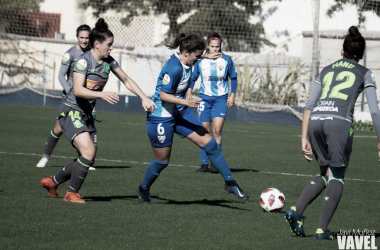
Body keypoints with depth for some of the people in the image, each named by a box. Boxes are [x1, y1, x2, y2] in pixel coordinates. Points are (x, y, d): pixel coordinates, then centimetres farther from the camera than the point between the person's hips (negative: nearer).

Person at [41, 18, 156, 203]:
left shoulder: (108, 62, 4)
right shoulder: (84, 60, -17)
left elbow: (127, 81, 16)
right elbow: (78, 90, -27)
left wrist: (144, 98, 6)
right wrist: (102, 94, -39)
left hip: (87, 115, 8)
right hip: (71, 112, -8)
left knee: (88, 159, 6)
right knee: (88, 152, -21)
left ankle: (52, 182, 25)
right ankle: (71, 194, -6)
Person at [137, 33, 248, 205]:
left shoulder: (185, 63, -2)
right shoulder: (174, 68, -28)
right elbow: (163, 95, -26)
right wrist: (187, 102, -33)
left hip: (181, 113, 8)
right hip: (161, 118, -8)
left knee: (209, 143, -2)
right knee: (162, 161, 5)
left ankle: (230, 183, 5)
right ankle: (143, 189, 32)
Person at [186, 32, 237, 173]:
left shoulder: (227, 60, -1)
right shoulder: (201, 61, 2)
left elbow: (233, 78, 11)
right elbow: (193, 78, 15)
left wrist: (232, 95, 5)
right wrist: (189, 93, 4)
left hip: (221, 99, -2)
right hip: (204, 98, 2)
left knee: (217, 130, -15)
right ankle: (204, 163, 6)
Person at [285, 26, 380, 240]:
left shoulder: (327, 70, 26)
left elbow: (309, 105, 19)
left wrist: (305, 138, 18)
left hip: (315, 121, 4)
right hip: (340, 122, -4)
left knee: (325, 175, 19)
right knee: (337, 177, 8)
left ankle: (297, 211, 1)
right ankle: (322, 229, -1)